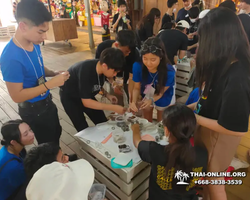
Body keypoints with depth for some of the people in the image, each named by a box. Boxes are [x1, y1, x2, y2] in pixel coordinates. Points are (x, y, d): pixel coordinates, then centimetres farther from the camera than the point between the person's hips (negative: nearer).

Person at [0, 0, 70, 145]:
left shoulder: (34, 43, -7)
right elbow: (17, 96, -26)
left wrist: (54, 74, -9)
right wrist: (50, 84, -28)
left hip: (47, 102, 8)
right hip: (33, 110, -8)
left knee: (56, 134, 29)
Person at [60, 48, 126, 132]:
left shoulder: (101, 68, -18)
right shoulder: (86, 70, -38)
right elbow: (86, 102, -33)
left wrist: (107, 95, -13)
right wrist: (114, 108, -33)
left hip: (86, 95, 6)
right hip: (69, 97, -6)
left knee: (103, 124, 4)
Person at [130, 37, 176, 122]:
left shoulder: (169, 71, -38)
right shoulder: (137, 66, -34)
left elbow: (161, 92, -25)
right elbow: (137, 88, -21)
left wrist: (151, 100, -46)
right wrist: (134, 101, -39)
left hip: (164, 99, -1)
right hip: (146, 96, 2)